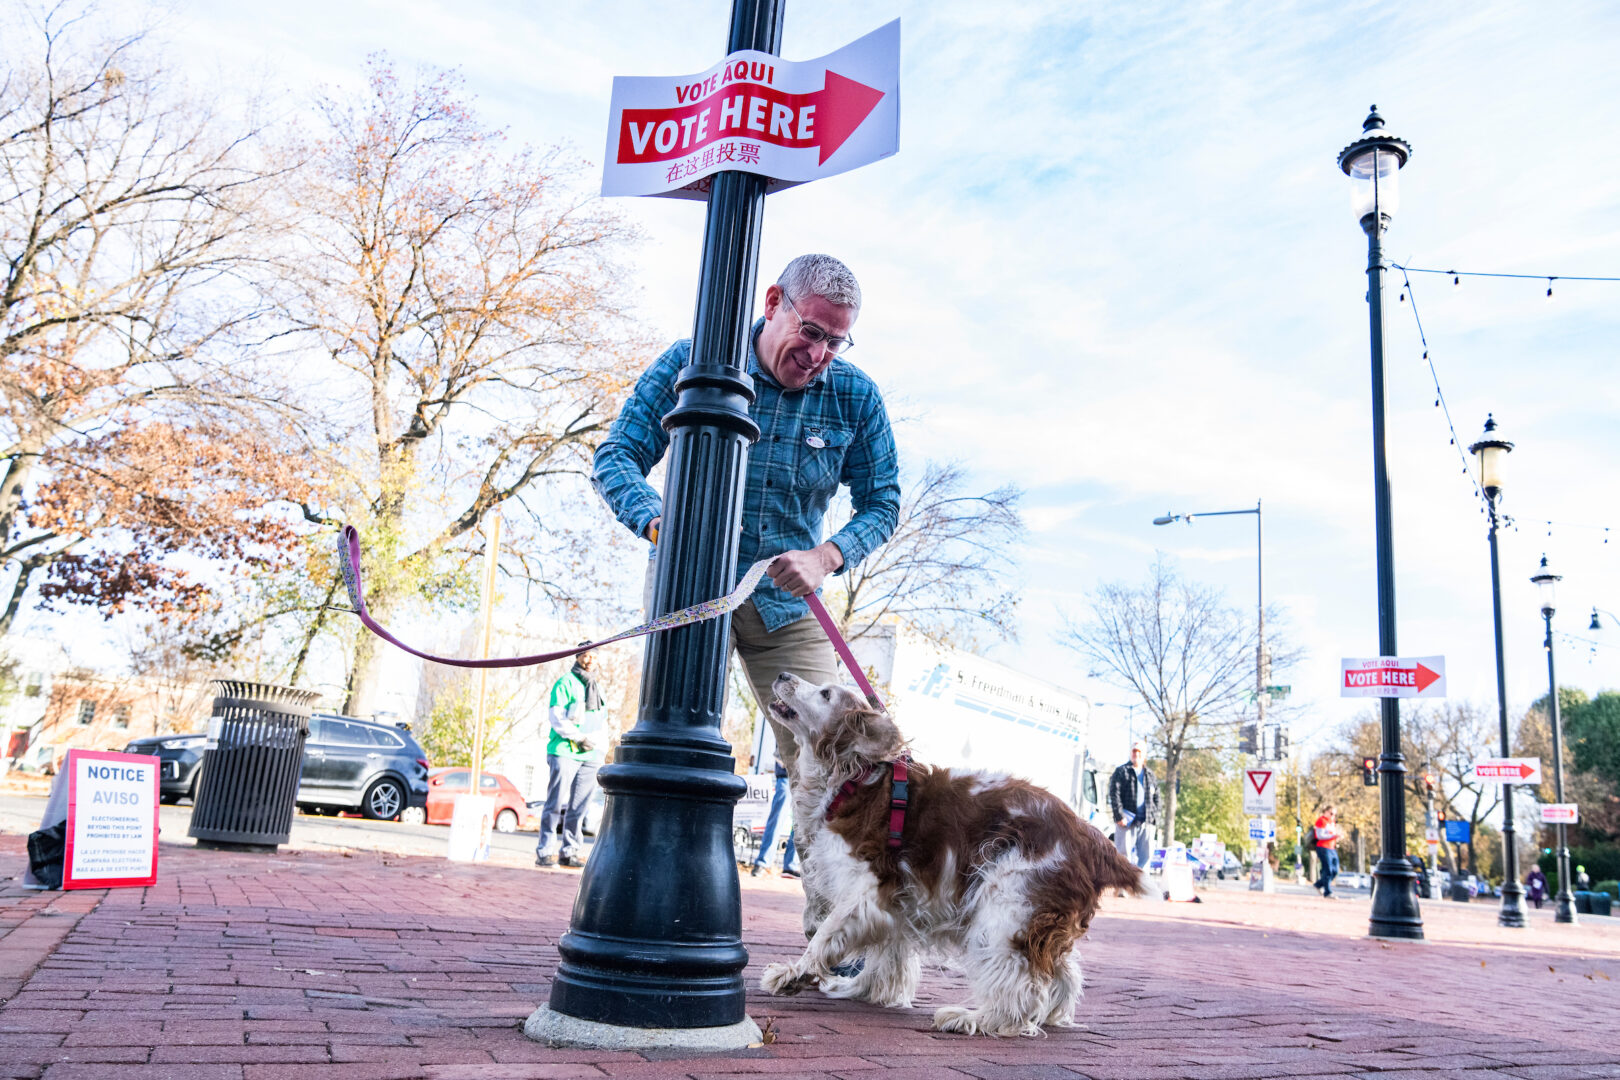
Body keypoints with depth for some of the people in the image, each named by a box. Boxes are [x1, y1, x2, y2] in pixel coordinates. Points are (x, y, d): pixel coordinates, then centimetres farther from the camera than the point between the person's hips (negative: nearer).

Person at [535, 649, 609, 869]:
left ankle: (570, 851, 10)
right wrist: (579, 737, -14)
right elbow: (556, 716, -8)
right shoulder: (565, 683, 1)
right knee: (556, 803, -7)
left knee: (578, 807, 5)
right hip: (565, 752, -6)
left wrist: (601, 749, 11)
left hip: (591, 755, 6)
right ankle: (544, 851, -3)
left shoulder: (597, 688, 21)